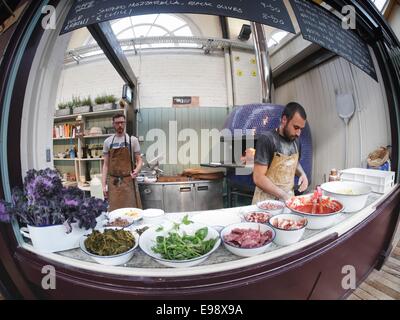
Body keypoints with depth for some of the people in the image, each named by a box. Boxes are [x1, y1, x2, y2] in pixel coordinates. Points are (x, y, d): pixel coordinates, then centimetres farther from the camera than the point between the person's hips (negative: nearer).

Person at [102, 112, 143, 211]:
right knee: (114, 210, 7)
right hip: (113, 182, 2)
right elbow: (106, 164, 8)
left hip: (128, 181, -2)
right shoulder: (107, 141, 7)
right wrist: (104, 184, 2)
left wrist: (137, 169, -21)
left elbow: (139, 160, 1)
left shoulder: (132, 140, 0)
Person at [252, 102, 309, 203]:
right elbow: (258, 178, -19)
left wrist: (302, 174, 3)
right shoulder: (266, 139, -15)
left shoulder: (296, 141, 4)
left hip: (289, 197, 5)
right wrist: (283, 195, -20)